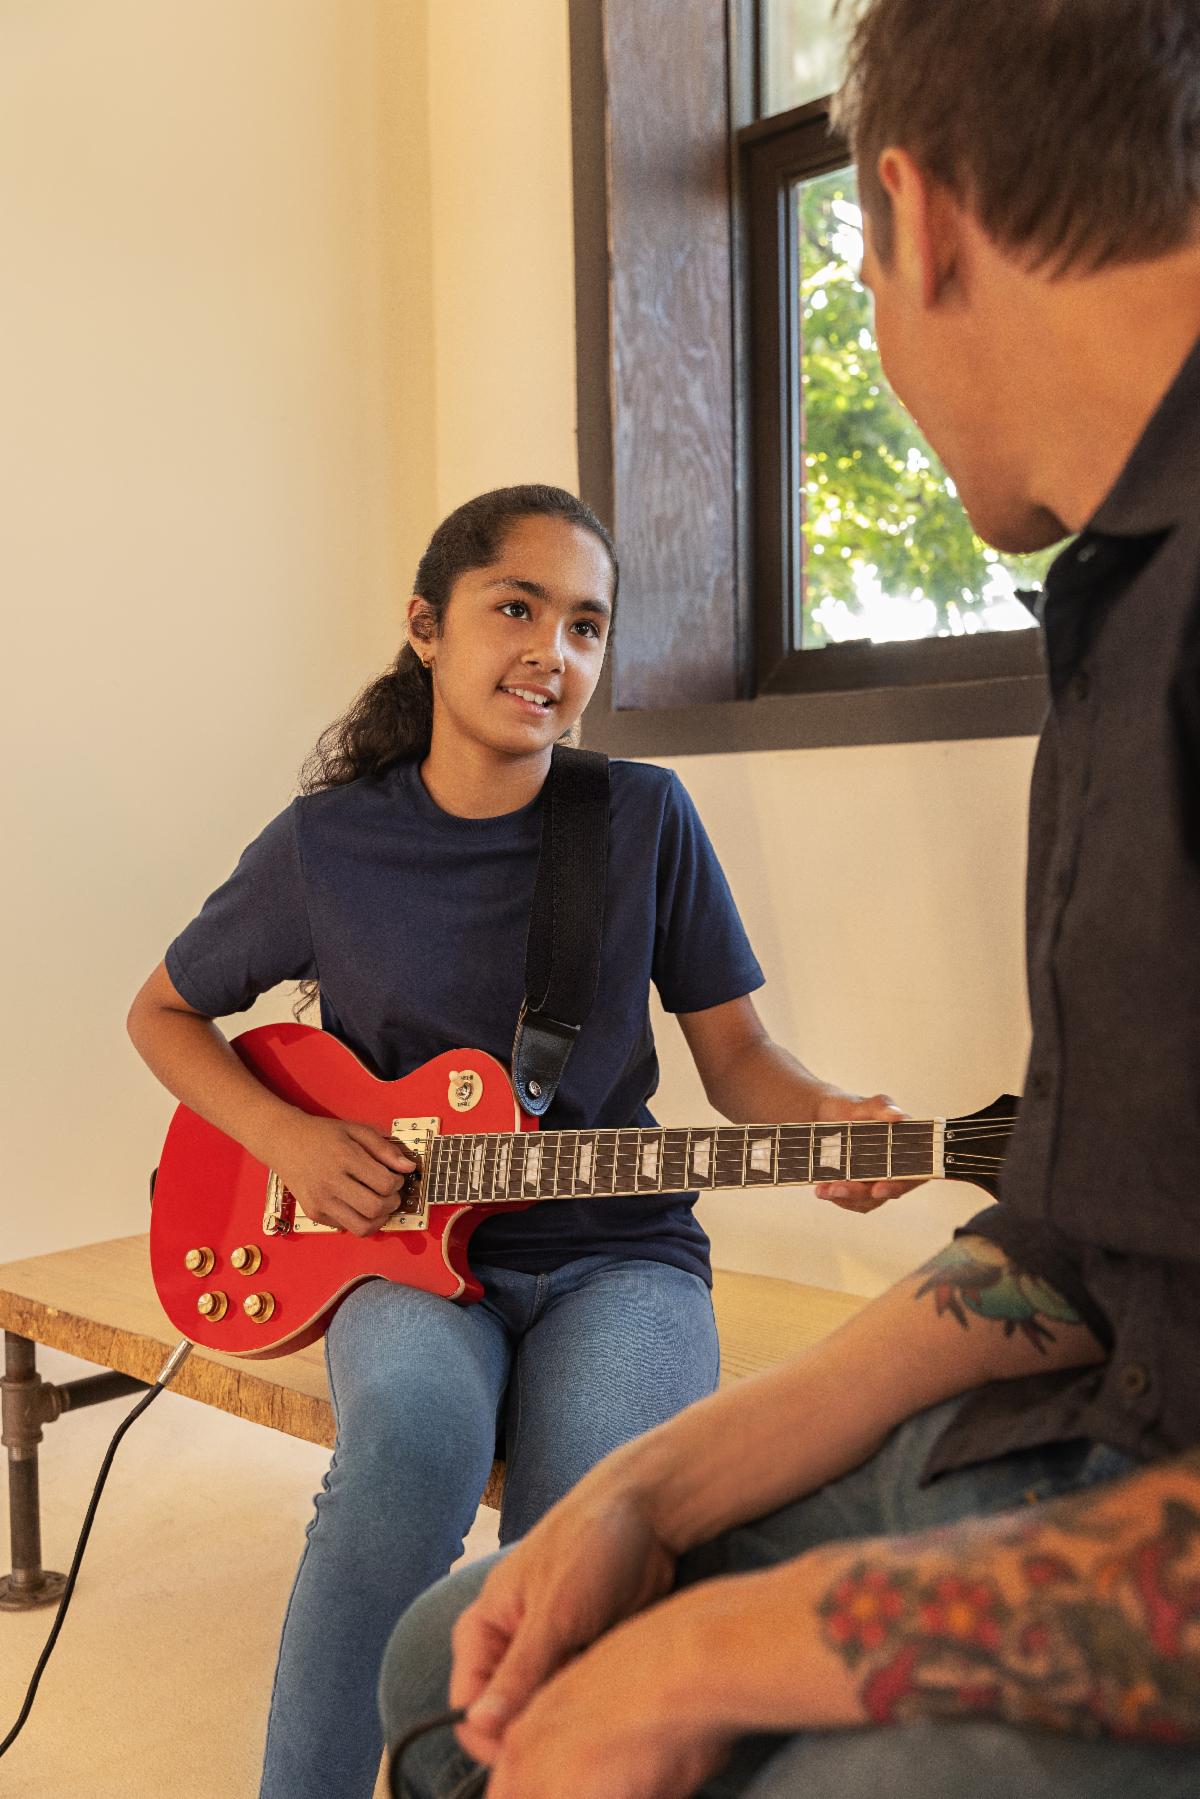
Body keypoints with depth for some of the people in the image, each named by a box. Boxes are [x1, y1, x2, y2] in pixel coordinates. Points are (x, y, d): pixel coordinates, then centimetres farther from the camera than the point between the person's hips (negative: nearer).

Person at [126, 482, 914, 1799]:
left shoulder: (647, 817, 0)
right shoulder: (328, 843, -2)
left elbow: (736, 1053, 5)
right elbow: (164, 1013, 12)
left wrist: (832, 1121, -17)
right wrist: (285, 1137, -5)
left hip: (617, 1250, 1)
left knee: (597, 1487, -31)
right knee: (417, 1432, -34)